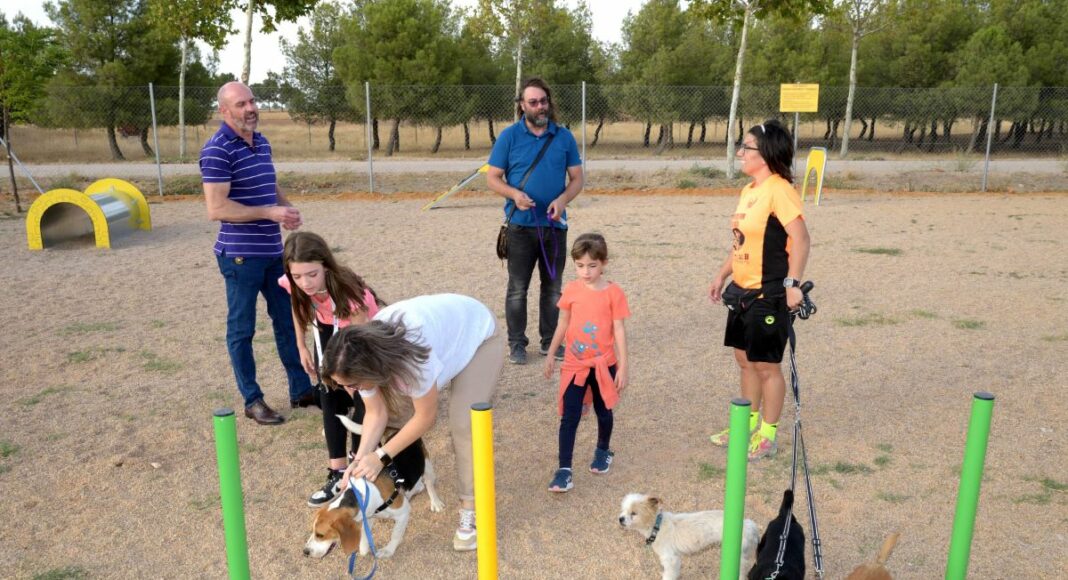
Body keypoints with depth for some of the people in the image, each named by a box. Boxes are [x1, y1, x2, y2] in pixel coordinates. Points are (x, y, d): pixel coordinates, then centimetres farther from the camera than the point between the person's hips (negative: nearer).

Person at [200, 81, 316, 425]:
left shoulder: (262, 143, 10)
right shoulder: (217, 150, -14)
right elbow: (217, 208, -20)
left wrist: (287, 208, 2)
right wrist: (270, 212, -21)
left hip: (273, 251, 8)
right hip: (240, 255, -8)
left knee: (287, 321, 14)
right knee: (242, 329, 5)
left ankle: (301, 390, 27)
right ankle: (252, 401, 17)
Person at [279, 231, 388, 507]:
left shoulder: (349, 292, -41)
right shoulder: (294, 284, -27)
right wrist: (302, 348, 3)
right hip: (328, 331, 5)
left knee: (365, 400, -12)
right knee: (330, 400, -2)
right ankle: (338, 471, 2)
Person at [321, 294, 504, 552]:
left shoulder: (411, 356, -43)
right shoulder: (362, 359, -23)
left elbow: (426, 417, -28)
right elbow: (376, 413, -13)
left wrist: (381, 456, -25)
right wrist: (361, 458, -26)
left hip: (477, 335, -6)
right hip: (440, 328, 6)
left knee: (463, 424, -19)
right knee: (395, 410, -3)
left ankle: (471, 509, -6)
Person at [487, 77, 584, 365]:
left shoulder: (564, 137, 4)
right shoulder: (509, 136, -2)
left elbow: (576, 179, 6)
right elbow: (493, 178, 0)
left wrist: (563, 199, -15)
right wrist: (514, 194, -20)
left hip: (555, 225, 3)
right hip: (521, 225, -2)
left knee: (552, 287, 12)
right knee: (518, 288, 4)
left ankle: (549, 341, 25)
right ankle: (516, 343, 16)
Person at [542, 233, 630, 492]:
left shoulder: (613, 293, -10)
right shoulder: (571, 290, -3)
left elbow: (619, 330, -8)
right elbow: (563, 324, 8)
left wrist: (623, 367, -10)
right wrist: (550, 354, 11)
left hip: (603, 364, -1)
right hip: (574, 364, 1)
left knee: (604, 412, 17)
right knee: (569, 417, -2)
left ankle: (603, 451, 42)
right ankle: (564, 469, 2)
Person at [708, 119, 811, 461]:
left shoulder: (779, 190, -17)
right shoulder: (748, 190, 11)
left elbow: (800, 240, -23)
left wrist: (792, 284, -26)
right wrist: (722, 276, 17)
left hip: (770, 294, -9)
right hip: (745, 291, 9)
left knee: (767, 366, 3)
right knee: (745, 359, 17)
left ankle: (767, 436, 18)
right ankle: (748, 425, 33)